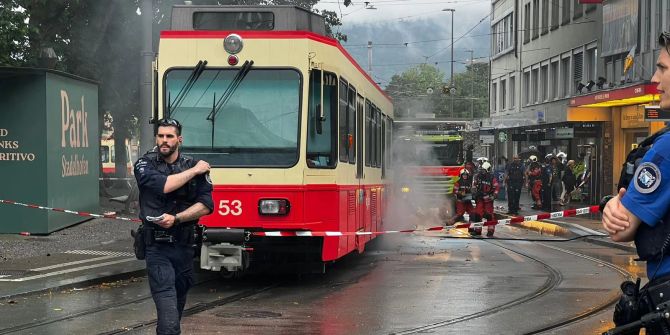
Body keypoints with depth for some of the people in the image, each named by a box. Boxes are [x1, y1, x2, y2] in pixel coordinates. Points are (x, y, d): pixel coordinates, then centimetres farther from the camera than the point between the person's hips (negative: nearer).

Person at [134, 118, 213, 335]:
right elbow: (163, 185, -21)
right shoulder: (145, 165, -1)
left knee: (179, 303, 15)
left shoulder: (195, 166, 4)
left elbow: (205, 205, -4)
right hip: (158, 247, -3)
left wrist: (176, 218, -17)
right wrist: (194, 171, -11)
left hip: (184, 246, 3)